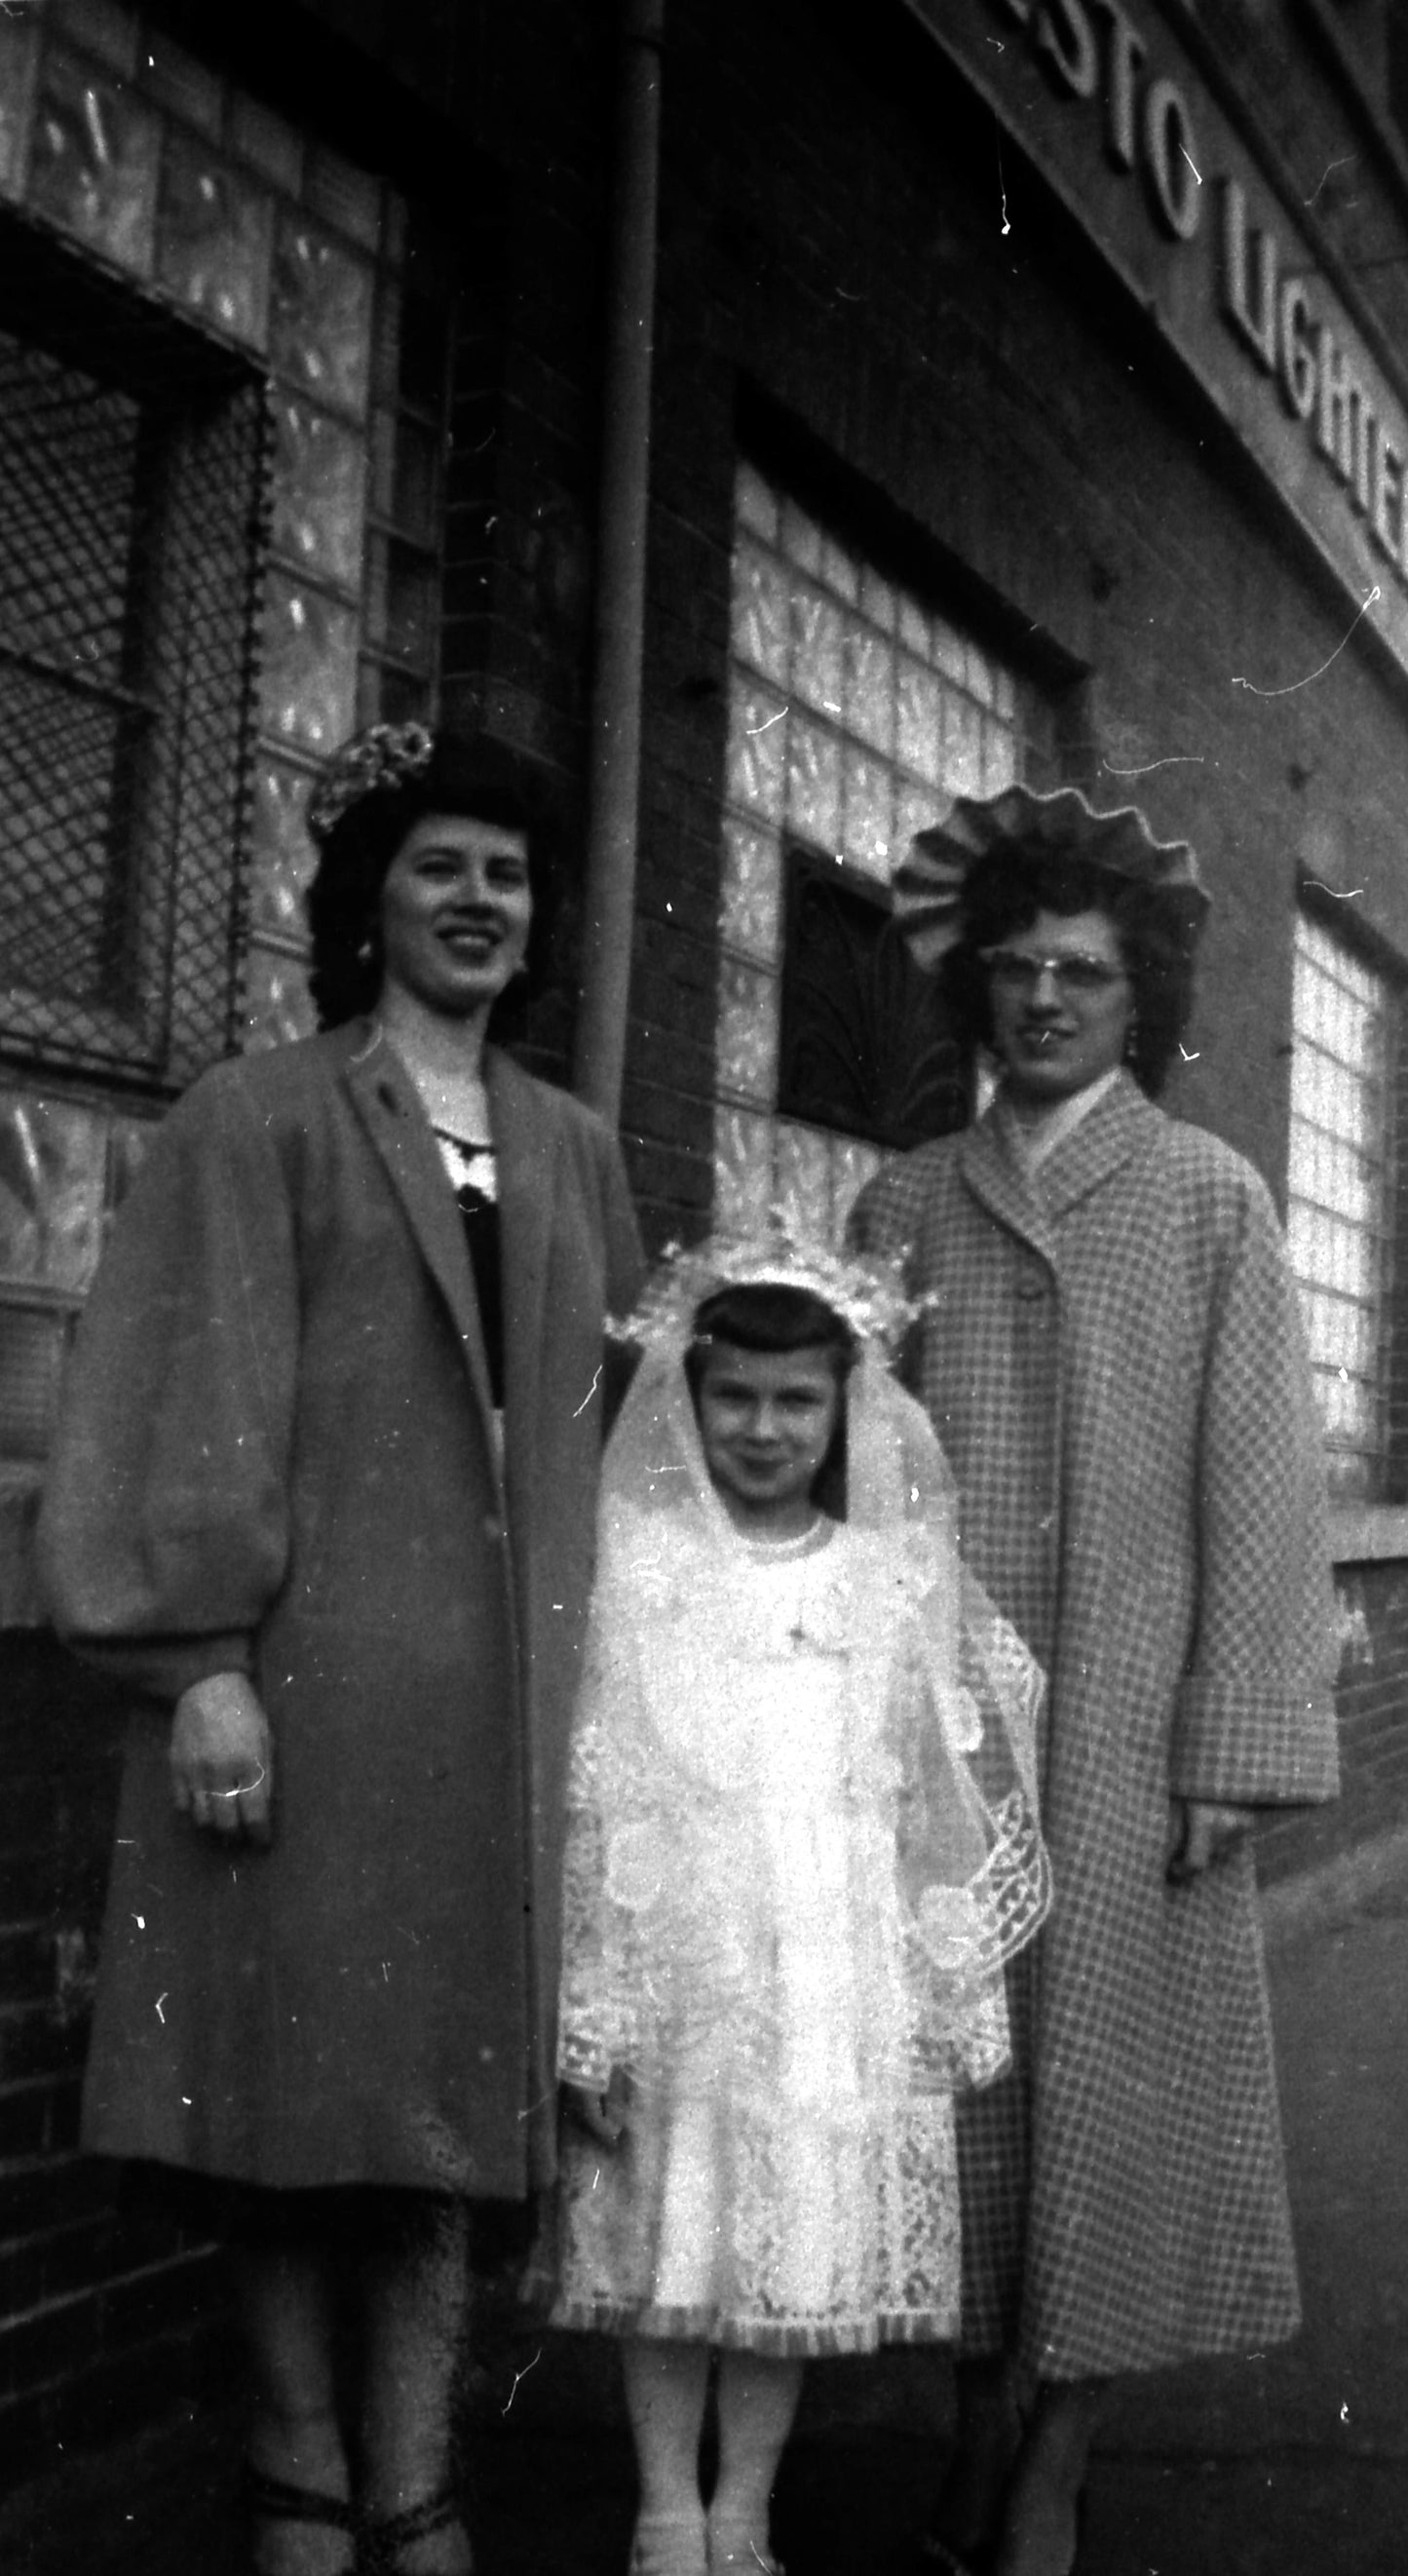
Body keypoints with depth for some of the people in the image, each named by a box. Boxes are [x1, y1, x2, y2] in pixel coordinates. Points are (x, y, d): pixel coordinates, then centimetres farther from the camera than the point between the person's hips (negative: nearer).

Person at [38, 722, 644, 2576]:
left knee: (456, 2081, 6)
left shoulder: (573, 1150, 15)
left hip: (506, 1687, 4)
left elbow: (614, 1415, 16)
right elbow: (206, 1402, -6)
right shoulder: (261, 1119, 2)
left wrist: (597, 1659, 11)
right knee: (305, 2078, 4)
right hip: (311, 1669, -4)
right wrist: (204, 1664, -14)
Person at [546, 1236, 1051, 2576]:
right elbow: (583, 1797, -4)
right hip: (676, 1961, -2)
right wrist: (589, 2012, -7)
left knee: (808, 2242, 8)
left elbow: (940, 1805, 9)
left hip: (840, 1980, 2)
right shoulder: (629, 1565, -2)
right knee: (666, 2235, 7)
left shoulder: (898, 1580, 5)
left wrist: (947, 1988, 6)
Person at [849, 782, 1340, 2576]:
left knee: (1106, 2090, 5)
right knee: (959, 2088, 8)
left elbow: (1257, 1487, -1)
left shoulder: (1210, 1197, 5)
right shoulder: (902, 1204, 10)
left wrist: (1234, 1750, -7)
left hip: (1130, 1728, -1)